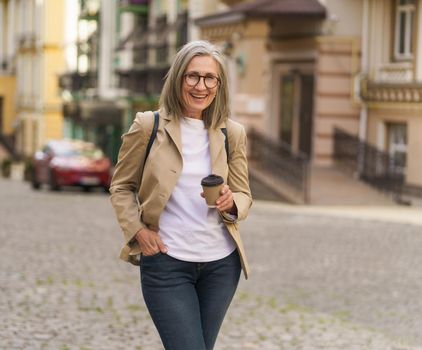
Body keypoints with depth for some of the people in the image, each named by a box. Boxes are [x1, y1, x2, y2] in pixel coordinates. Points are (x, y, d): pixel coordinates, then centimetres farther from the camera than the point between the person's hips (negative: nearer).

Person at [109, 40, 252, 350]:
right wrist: (137, 231, -11)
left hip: (221, 263, 4)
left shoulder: (232, 133, 2)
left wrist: (231, 203, -15)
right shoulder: (148, 126, -5)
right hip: (166, 262, -4)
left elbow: (244, 196, 8)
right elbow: (121, 188, 3)